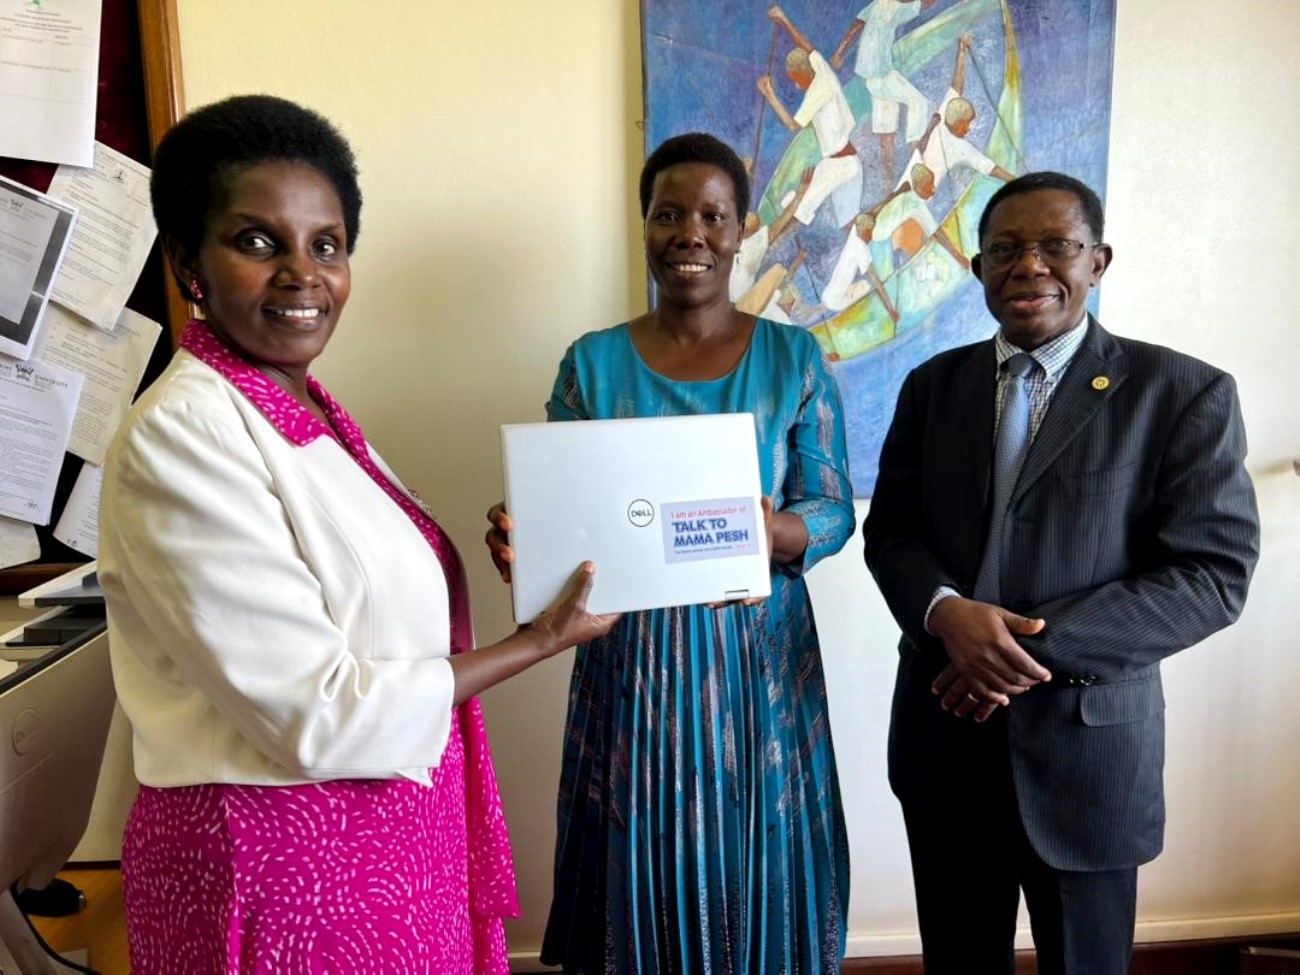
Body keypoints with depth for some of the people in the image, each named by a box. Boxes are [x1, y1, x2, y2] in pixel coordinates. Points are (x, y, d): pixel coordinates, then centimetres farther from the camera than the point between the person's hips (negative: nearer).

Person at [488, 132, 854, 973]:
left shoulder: (794, 356, 0)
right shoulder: (593, 361, 1)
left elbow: (834, 508, -2)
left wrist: (772, 536, -24)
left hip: (759, 658, 0)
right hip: (632, 658, 0)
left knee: (760, 874, 12)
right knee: (645, 873, 12)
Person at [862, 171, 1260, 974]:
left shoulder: (1185, 391, -6)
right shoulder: (934, 384, 6)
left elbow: (1213, 575, -12)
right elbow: (890, 531, 4)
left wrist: (1036, 646, -20)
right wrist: (946, 611, -18)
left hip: (1085, 740, -3)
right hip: (942, 732, 3)